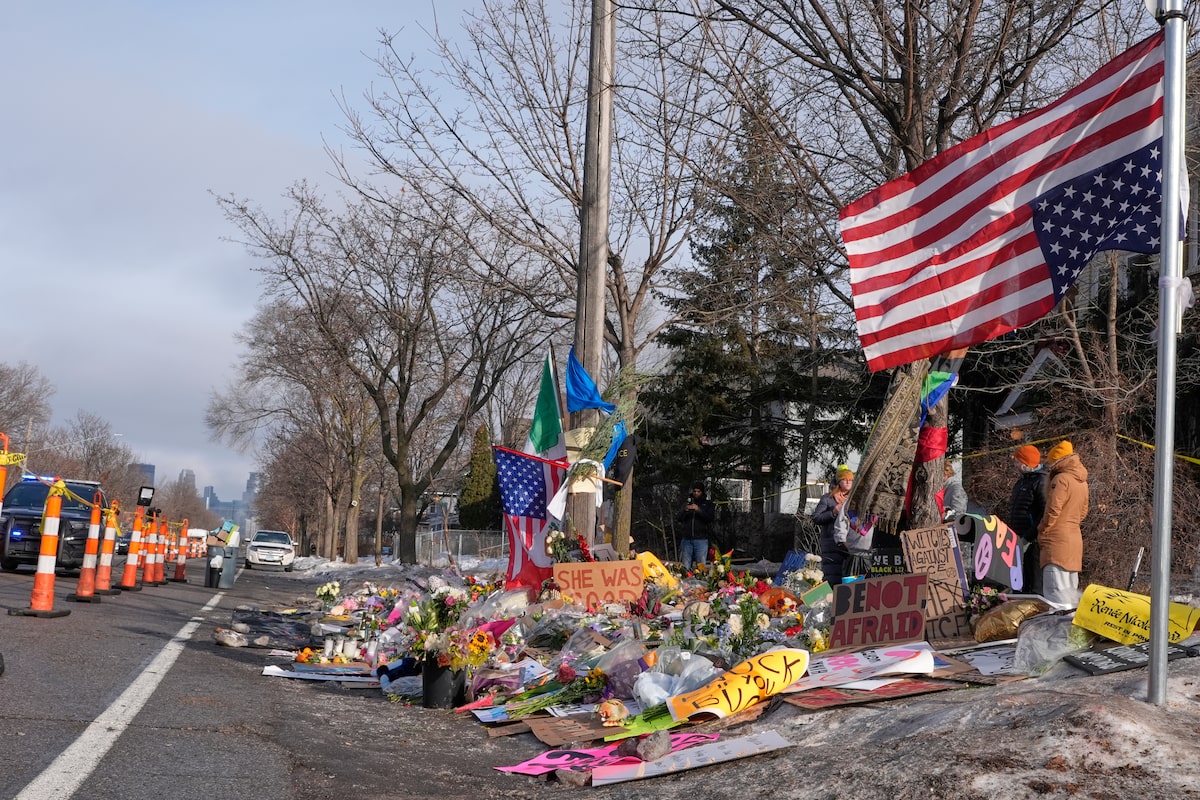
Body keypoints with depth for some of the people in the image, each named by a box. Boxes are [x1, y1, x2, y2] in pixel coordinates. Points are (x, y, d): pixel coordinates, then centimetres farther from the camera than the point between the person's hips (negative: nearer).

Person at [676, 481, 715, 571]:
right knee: (685, 567, 1)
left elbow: (711, 517, -8)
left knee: (701, 566, -6)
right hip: (687, 539, 2)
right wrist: (685, 510, -14)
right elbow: (678, 519, 6)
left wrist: (699, 510, -20)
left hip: (701, 540, -2)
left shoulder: (708, 504, 8)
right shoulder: (687, 502, 13)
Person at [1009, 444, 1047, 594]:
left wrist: (1027, 538, -21)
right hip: (1019, 541, 10)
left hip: (1034, 542, -10)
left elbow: (1045, 514, -19)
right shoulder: (1021, 481, 20)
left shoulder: (1041, 481, -11)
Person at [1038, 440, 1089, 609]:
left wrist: (1042, 534, -5)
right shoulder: (1082, 482, 14)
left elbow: (1053, 511, -16)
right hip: (1075, 538, 9)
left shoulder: (1061, 479, -13)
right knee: (1071, 589, 14)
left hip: (1057, 540, -9)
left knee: (1056, 591, -12)